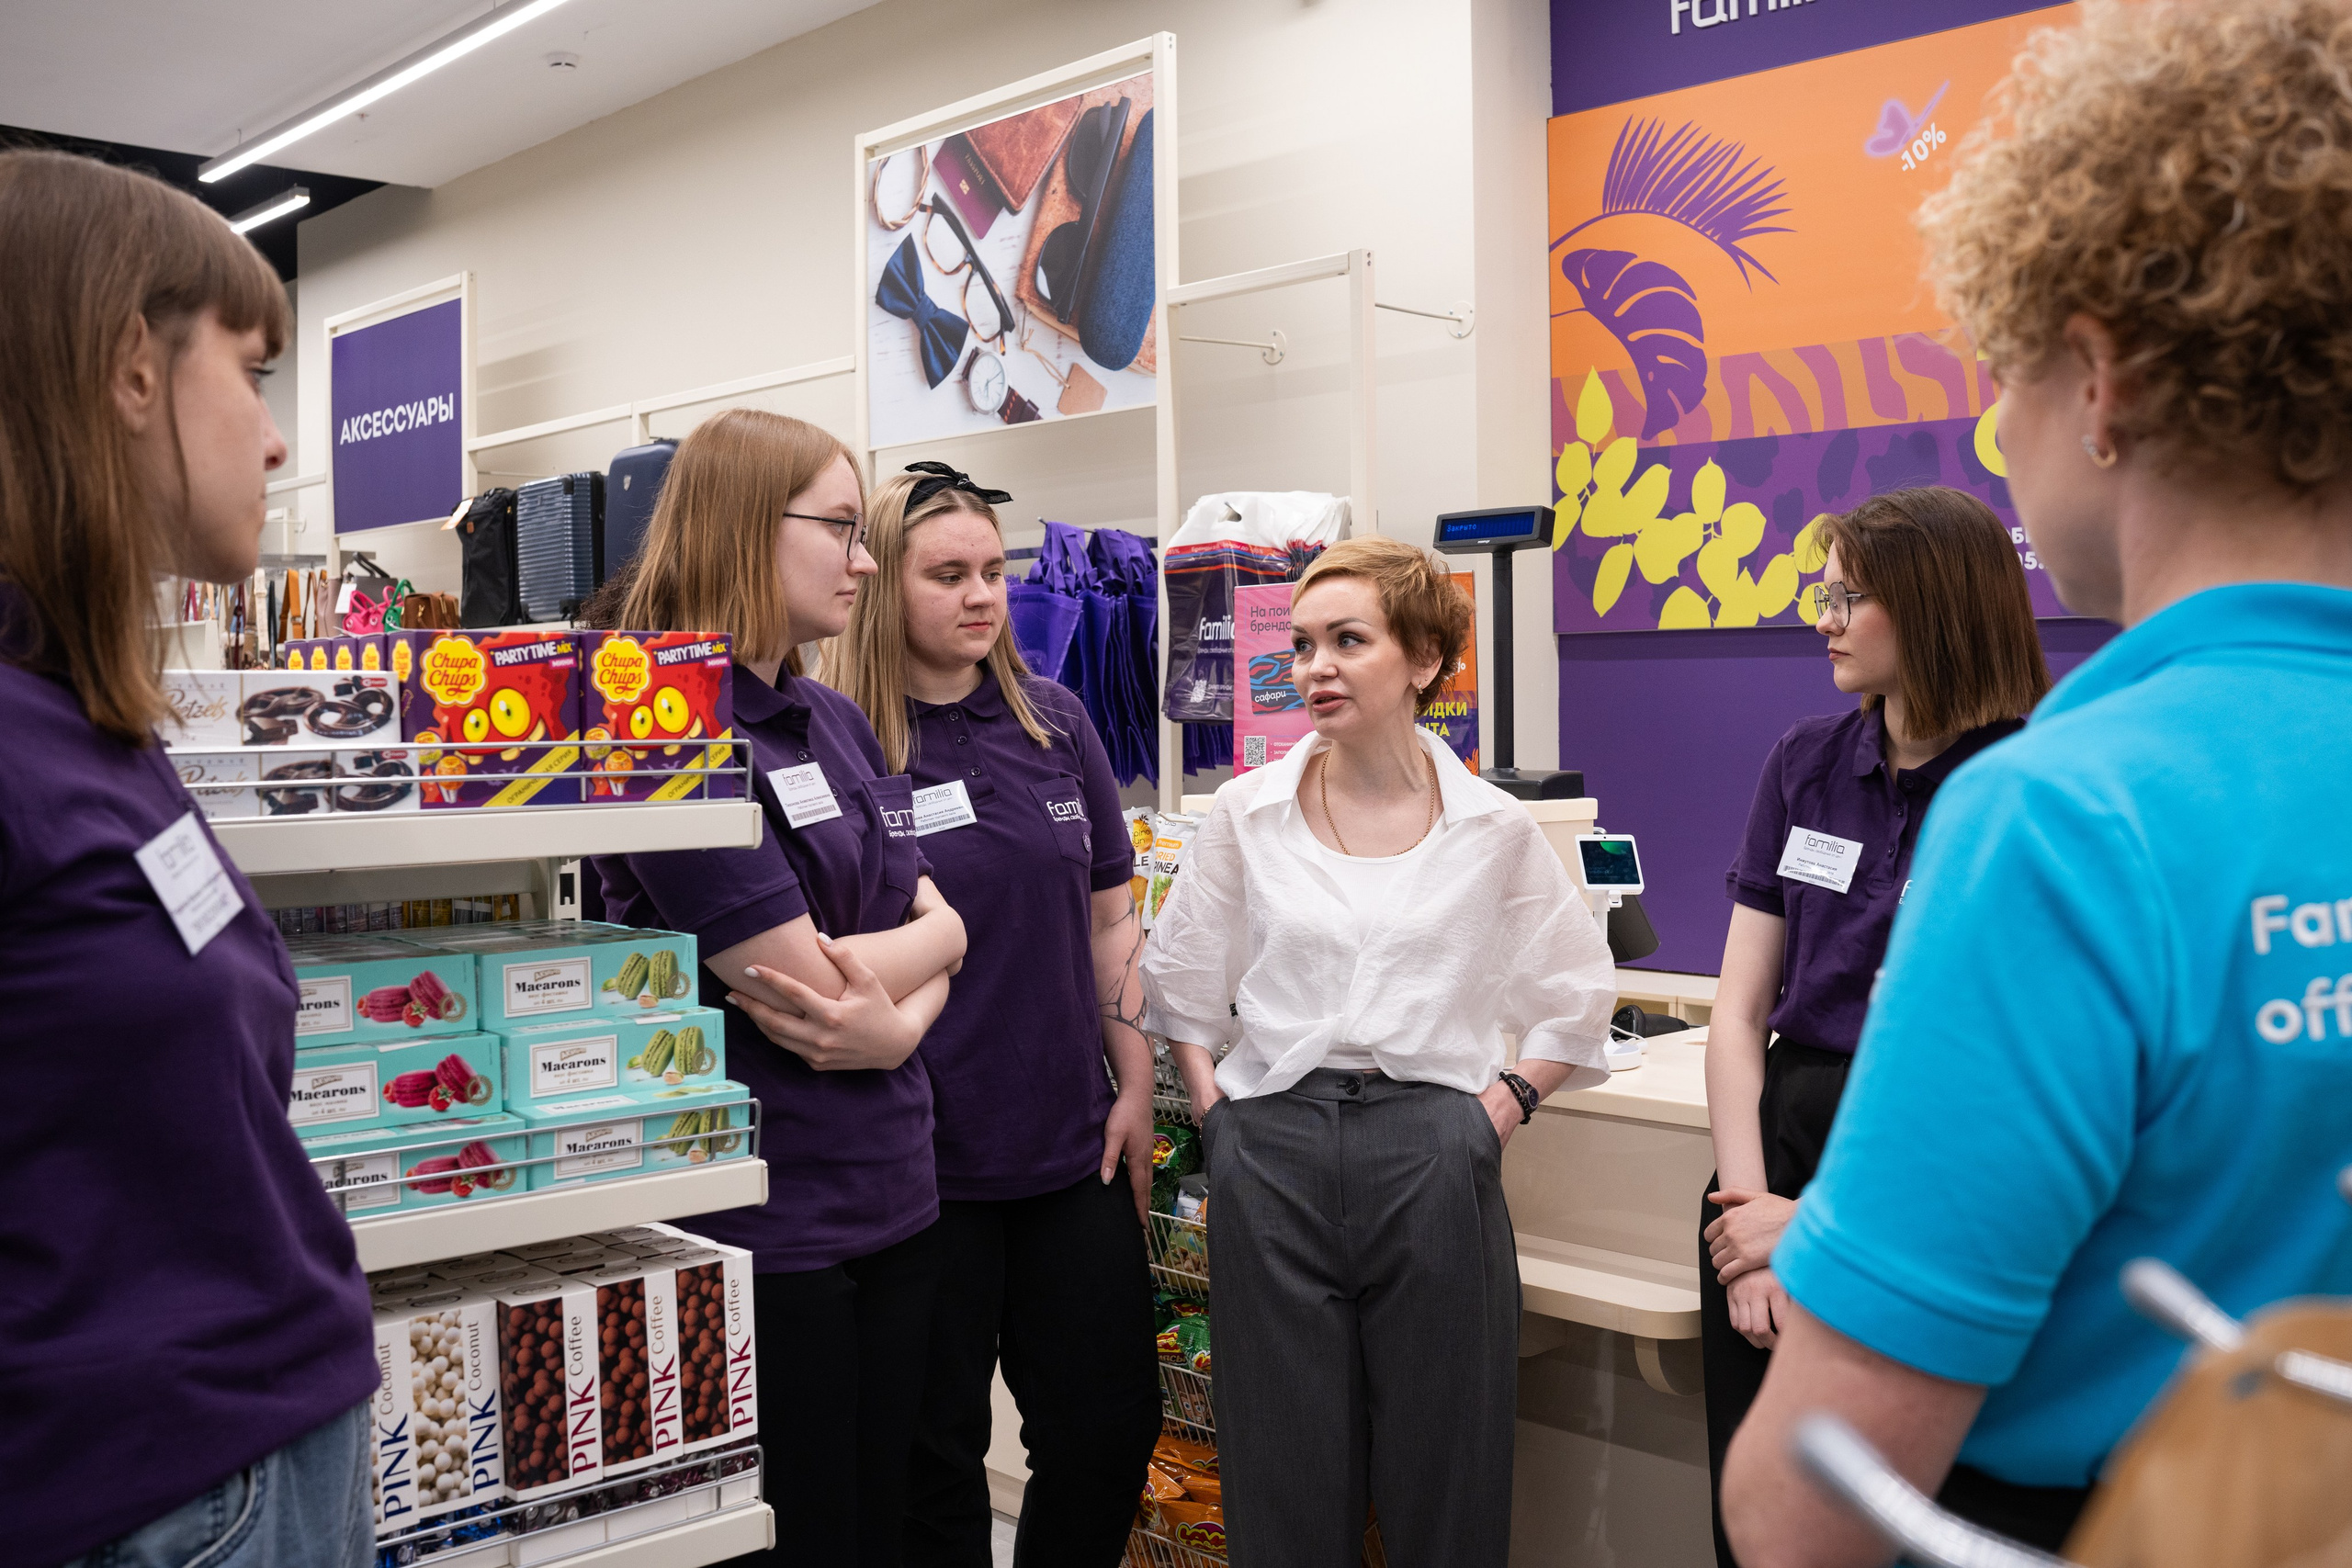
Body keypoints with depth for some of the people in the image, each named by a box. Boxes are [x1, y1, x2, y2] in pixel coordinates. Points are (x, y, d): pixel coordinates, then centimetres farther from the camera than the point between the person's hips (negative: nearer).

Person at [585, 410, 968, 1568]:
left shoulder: (838, 721, 11)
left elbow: (942, 924, 6)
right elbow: (804, 997, -21)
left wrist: (869, 973, -14)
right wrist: (885, 1024, -1)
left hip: (891, 1200, 8)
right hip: (762, 1222, -8)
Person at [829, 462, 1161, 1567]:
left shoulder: (1056, 724, 6)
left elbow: (1108, 918, 10)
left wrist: (1135, 1088, 6)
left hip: (1072, 1146, 5)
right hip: (919, 1160, -4)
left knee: (1109, 1425, 13)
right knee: (933, 1447, 11)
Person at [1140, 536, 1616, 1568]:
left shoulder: (1493, 829, 3)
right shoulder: (1249, 813, 5)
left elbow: (1578, 1000, 14)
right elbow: (1176, 982, 15)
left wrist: (1504, 1105, 2)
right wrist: (1215, 1112, 5)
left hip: (1433, 1158, 0)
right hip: (1272, 1154, 1)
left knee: (1445, 1483, 7)